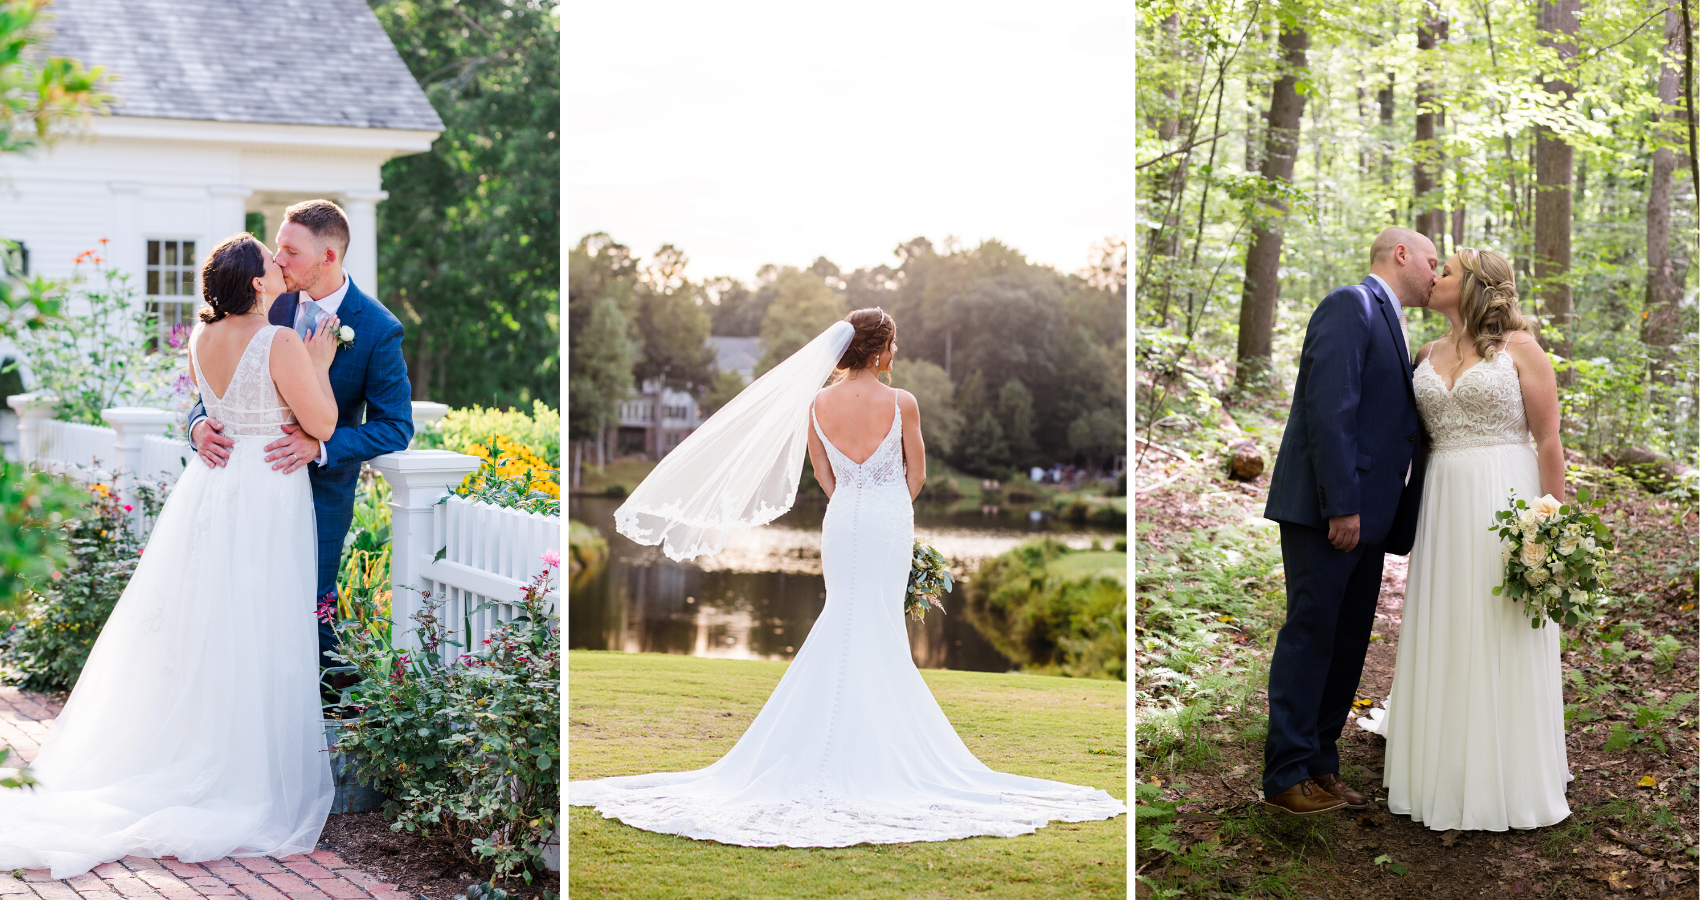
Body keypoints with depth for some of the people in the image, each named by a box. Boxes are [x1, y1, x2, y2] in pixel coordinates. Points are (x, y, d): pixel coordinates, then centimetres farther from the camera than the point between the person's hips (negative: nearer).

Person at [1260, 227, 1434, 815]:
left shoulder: (1387, 323, 22)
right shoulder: (1350, 306, -8)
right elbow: (1329, 407, -18)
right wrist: (1341, 504, -22)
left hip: (1366, 515, 9)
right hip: (1326, 510, -9)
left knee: (1348, 643, 11)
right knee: (1311, 635, -5)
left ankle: (1320, 766, 18)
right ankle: (1286, 776, 2)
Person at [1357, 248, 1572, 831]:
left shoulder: (1520, 348, -3)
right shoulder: (1428, 355, 12)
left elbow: (1549, 441, -7)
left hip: (1506, 501, -5)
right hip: (1443, 505, 5)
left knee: (1502, 646, 0)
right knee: (1445, 637, 9)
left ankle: (1509, 781, 11)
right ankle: (1447, 772, 22)